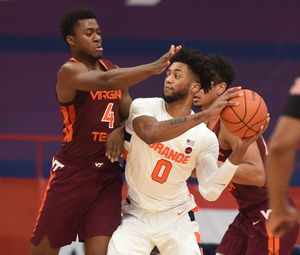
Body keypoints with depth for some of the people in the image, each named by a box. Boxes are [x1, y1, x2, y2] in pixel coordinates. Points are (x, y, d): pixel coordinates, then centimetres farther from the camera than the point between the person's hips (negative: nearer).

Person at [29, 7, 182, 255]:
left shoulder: (113, 69, 10)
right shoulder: (69, 72, -13)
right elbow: (106, 81, -32)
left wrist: (120, 130, -10)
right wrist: (155, 67, -41)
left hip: (108, 175, 5)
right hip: (72, 172, -5)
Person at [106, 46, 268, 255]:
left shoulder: (205, 137, -7)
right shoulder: (143, 106, -10)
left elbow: (210, 191, -17)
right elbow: (151, 134, -35)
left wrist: (240, 151, -28)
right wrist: (204, 115, -40)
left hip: (177, 219, 1)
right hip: (136, 217, -1)